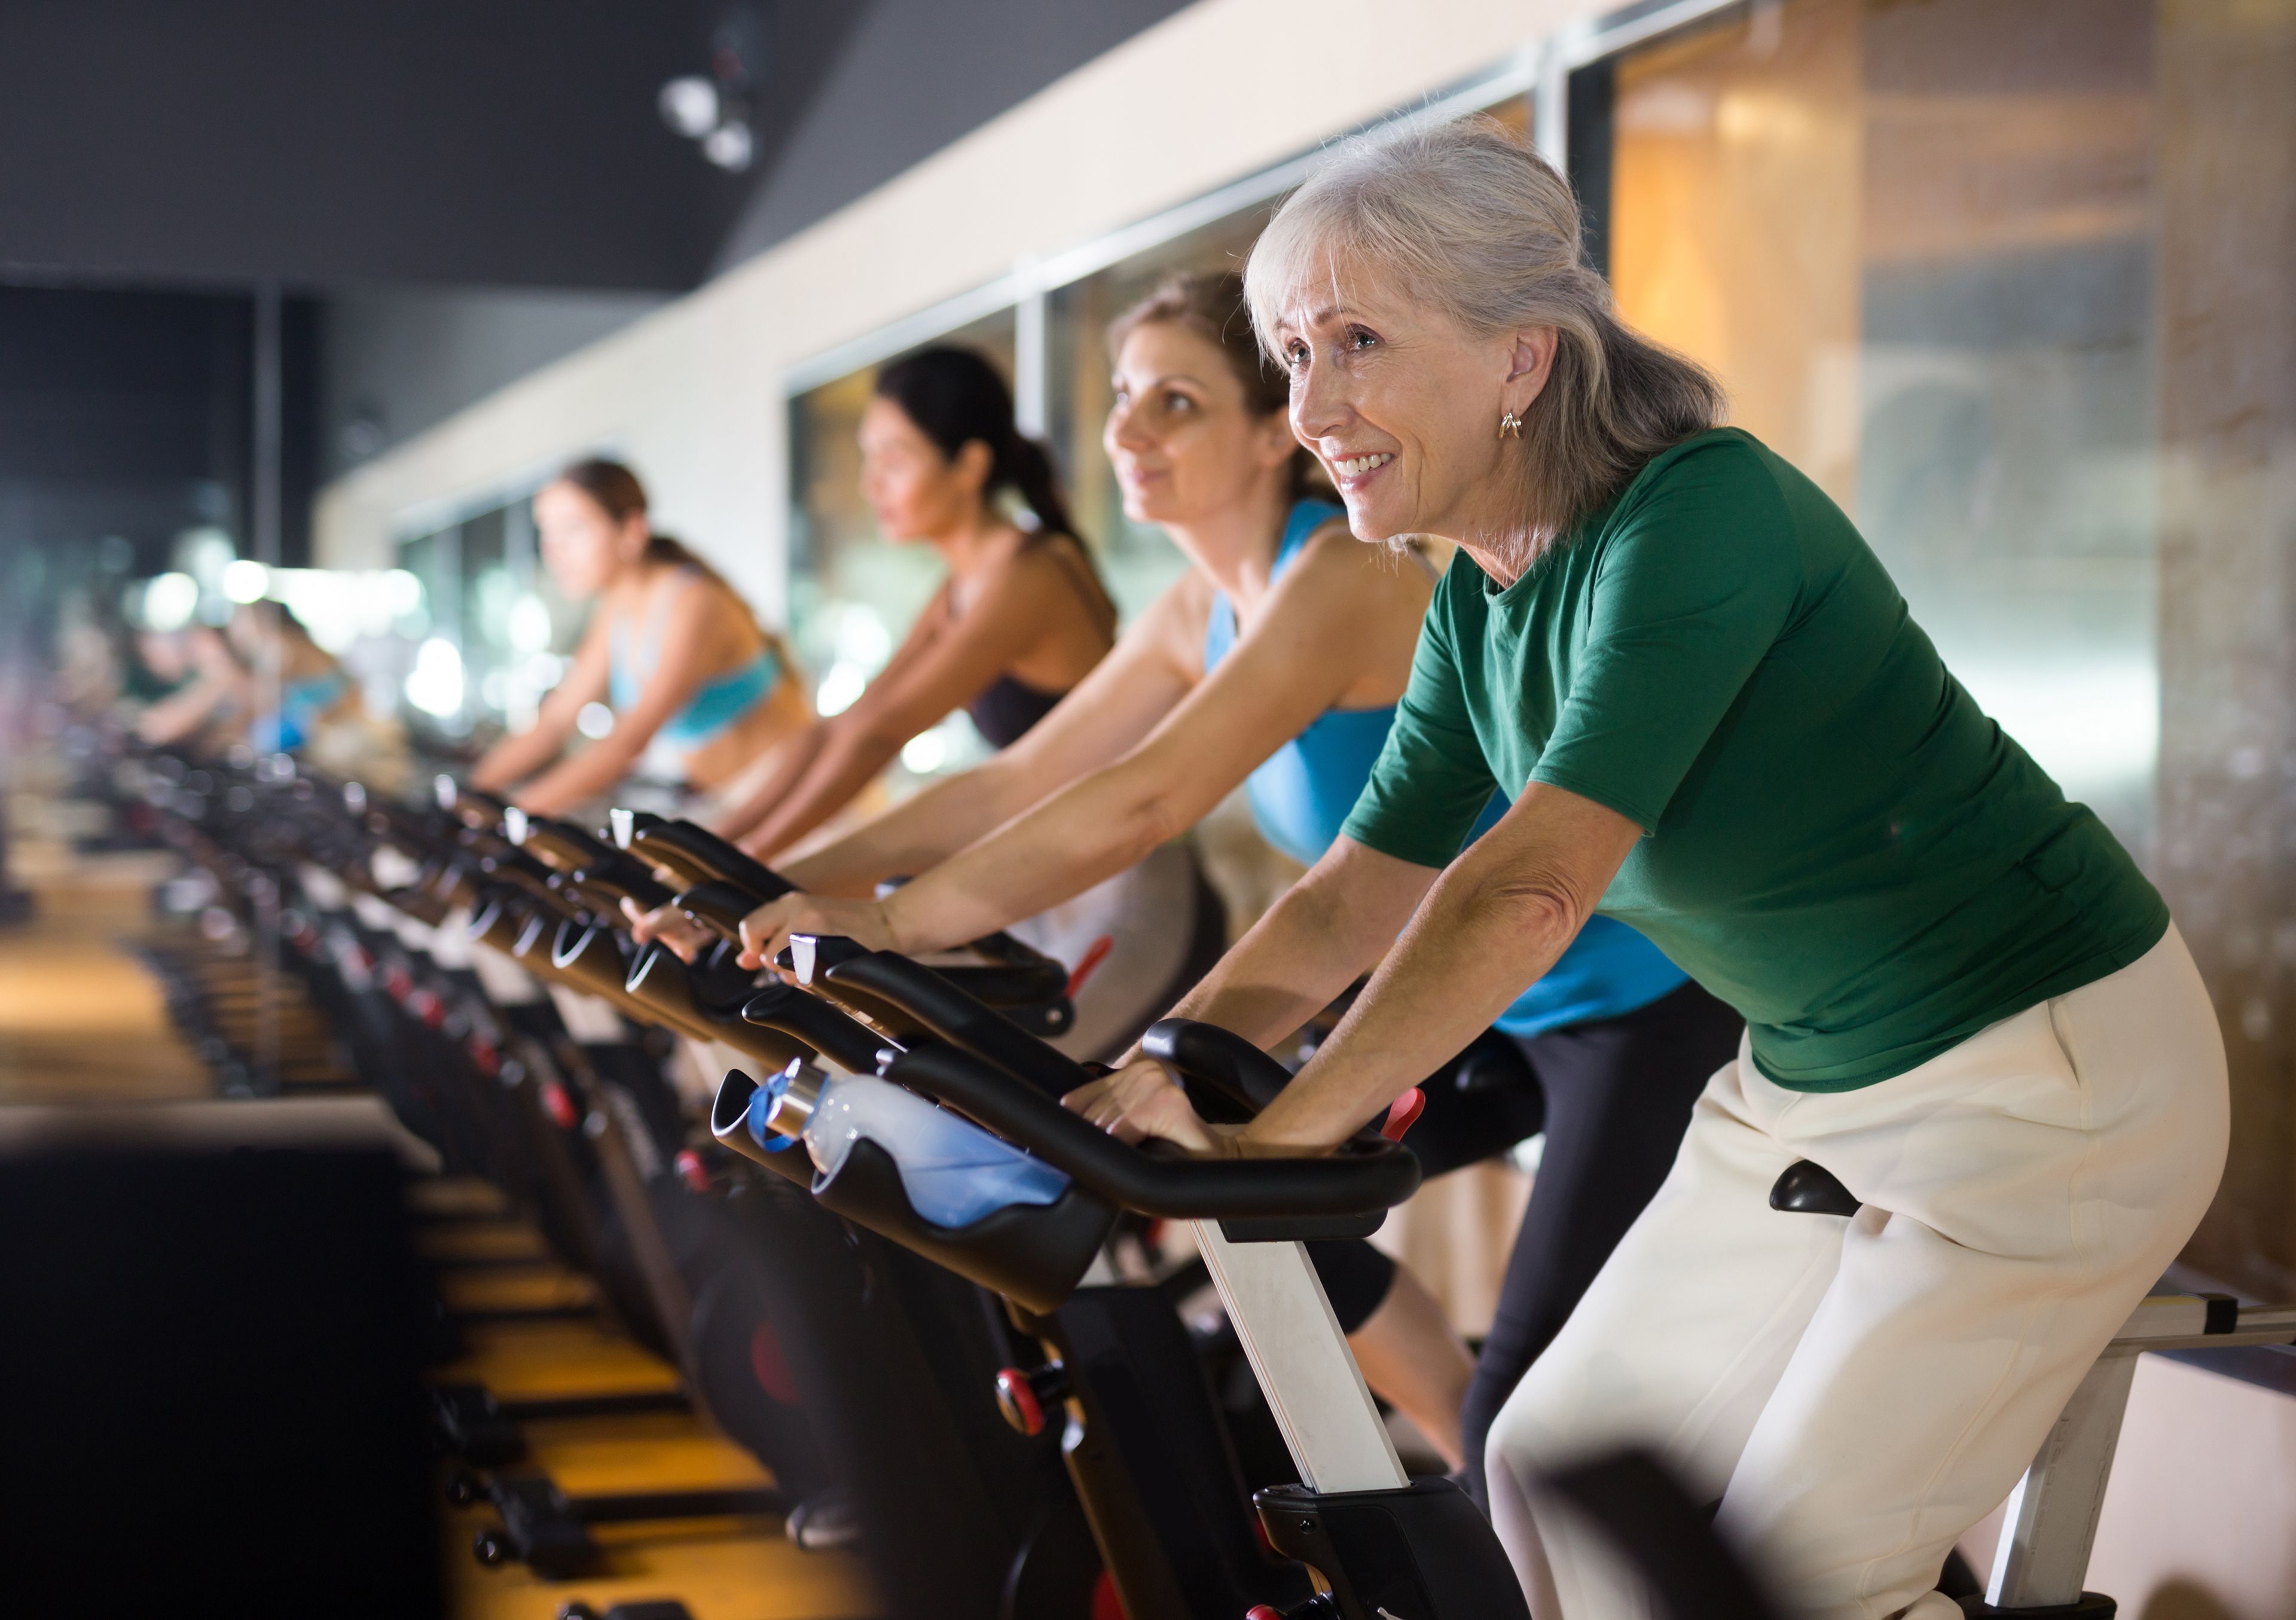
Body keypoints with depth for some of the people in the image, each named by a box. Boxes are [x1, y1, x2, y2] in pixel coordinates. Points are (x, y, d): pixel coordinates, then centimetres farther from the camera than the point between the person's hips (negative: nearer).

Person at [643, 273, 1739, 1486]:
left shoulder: (1349, 578, -25)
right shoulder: (1205, 612, 3)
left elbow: (1144, 802, -34)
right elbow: (1018, 783, 3)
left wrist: (894, 922, -35)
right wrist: (786, 885, -5)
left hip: (1644, 997, -9)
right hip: (1495, 992, 9)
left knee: (1524, 1414, -13)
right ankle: (1485, 1484, 27)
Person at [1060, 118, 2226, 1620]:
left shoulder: (1701, 511, -27)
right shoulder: (1482, 605, 0)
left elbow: (1529, 889, -35)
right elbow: (1350, 903, 3)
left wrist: (1263, 1142, -36)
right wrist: (1146, 1083, -10)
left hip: (2048, 1083, -8)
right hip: (1810, 1083, 8)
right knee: (1557, 1469, 8)